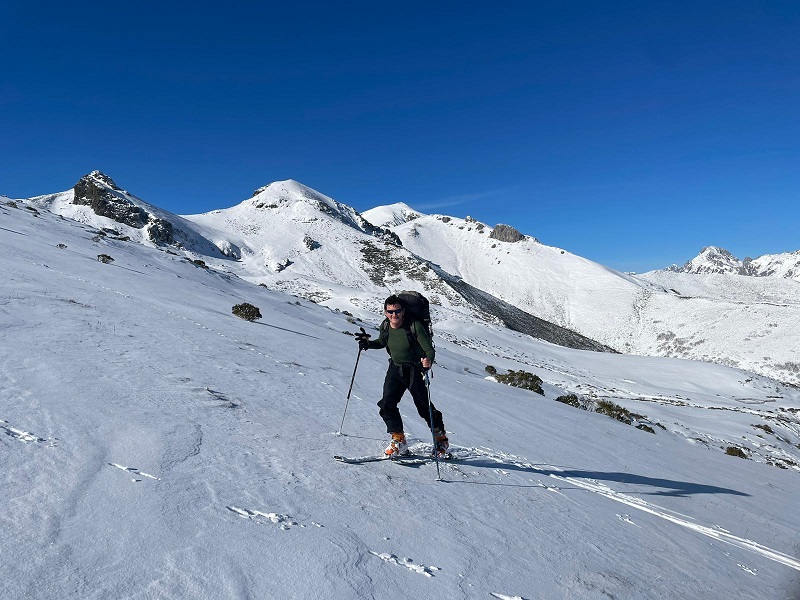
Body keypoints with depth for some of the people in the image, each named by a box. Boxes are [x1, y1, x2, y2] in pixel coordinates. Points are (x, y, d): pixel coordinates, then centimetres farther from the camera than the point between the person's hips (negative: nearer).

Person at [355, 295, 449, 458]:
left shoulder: (414, 326, -21)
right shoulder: (385, 328, -5)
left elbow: (429, 349, -21)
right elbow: (382, 342, 17)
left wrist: (429, 360, -43)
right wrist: (368, 343, -2)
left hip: (415, 370, -5)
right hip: (395, 369, 5)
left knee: (424, 407, 4)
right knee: (387, 404, -7)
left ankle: (441, 439, 27)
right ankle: (399, 440, 8)